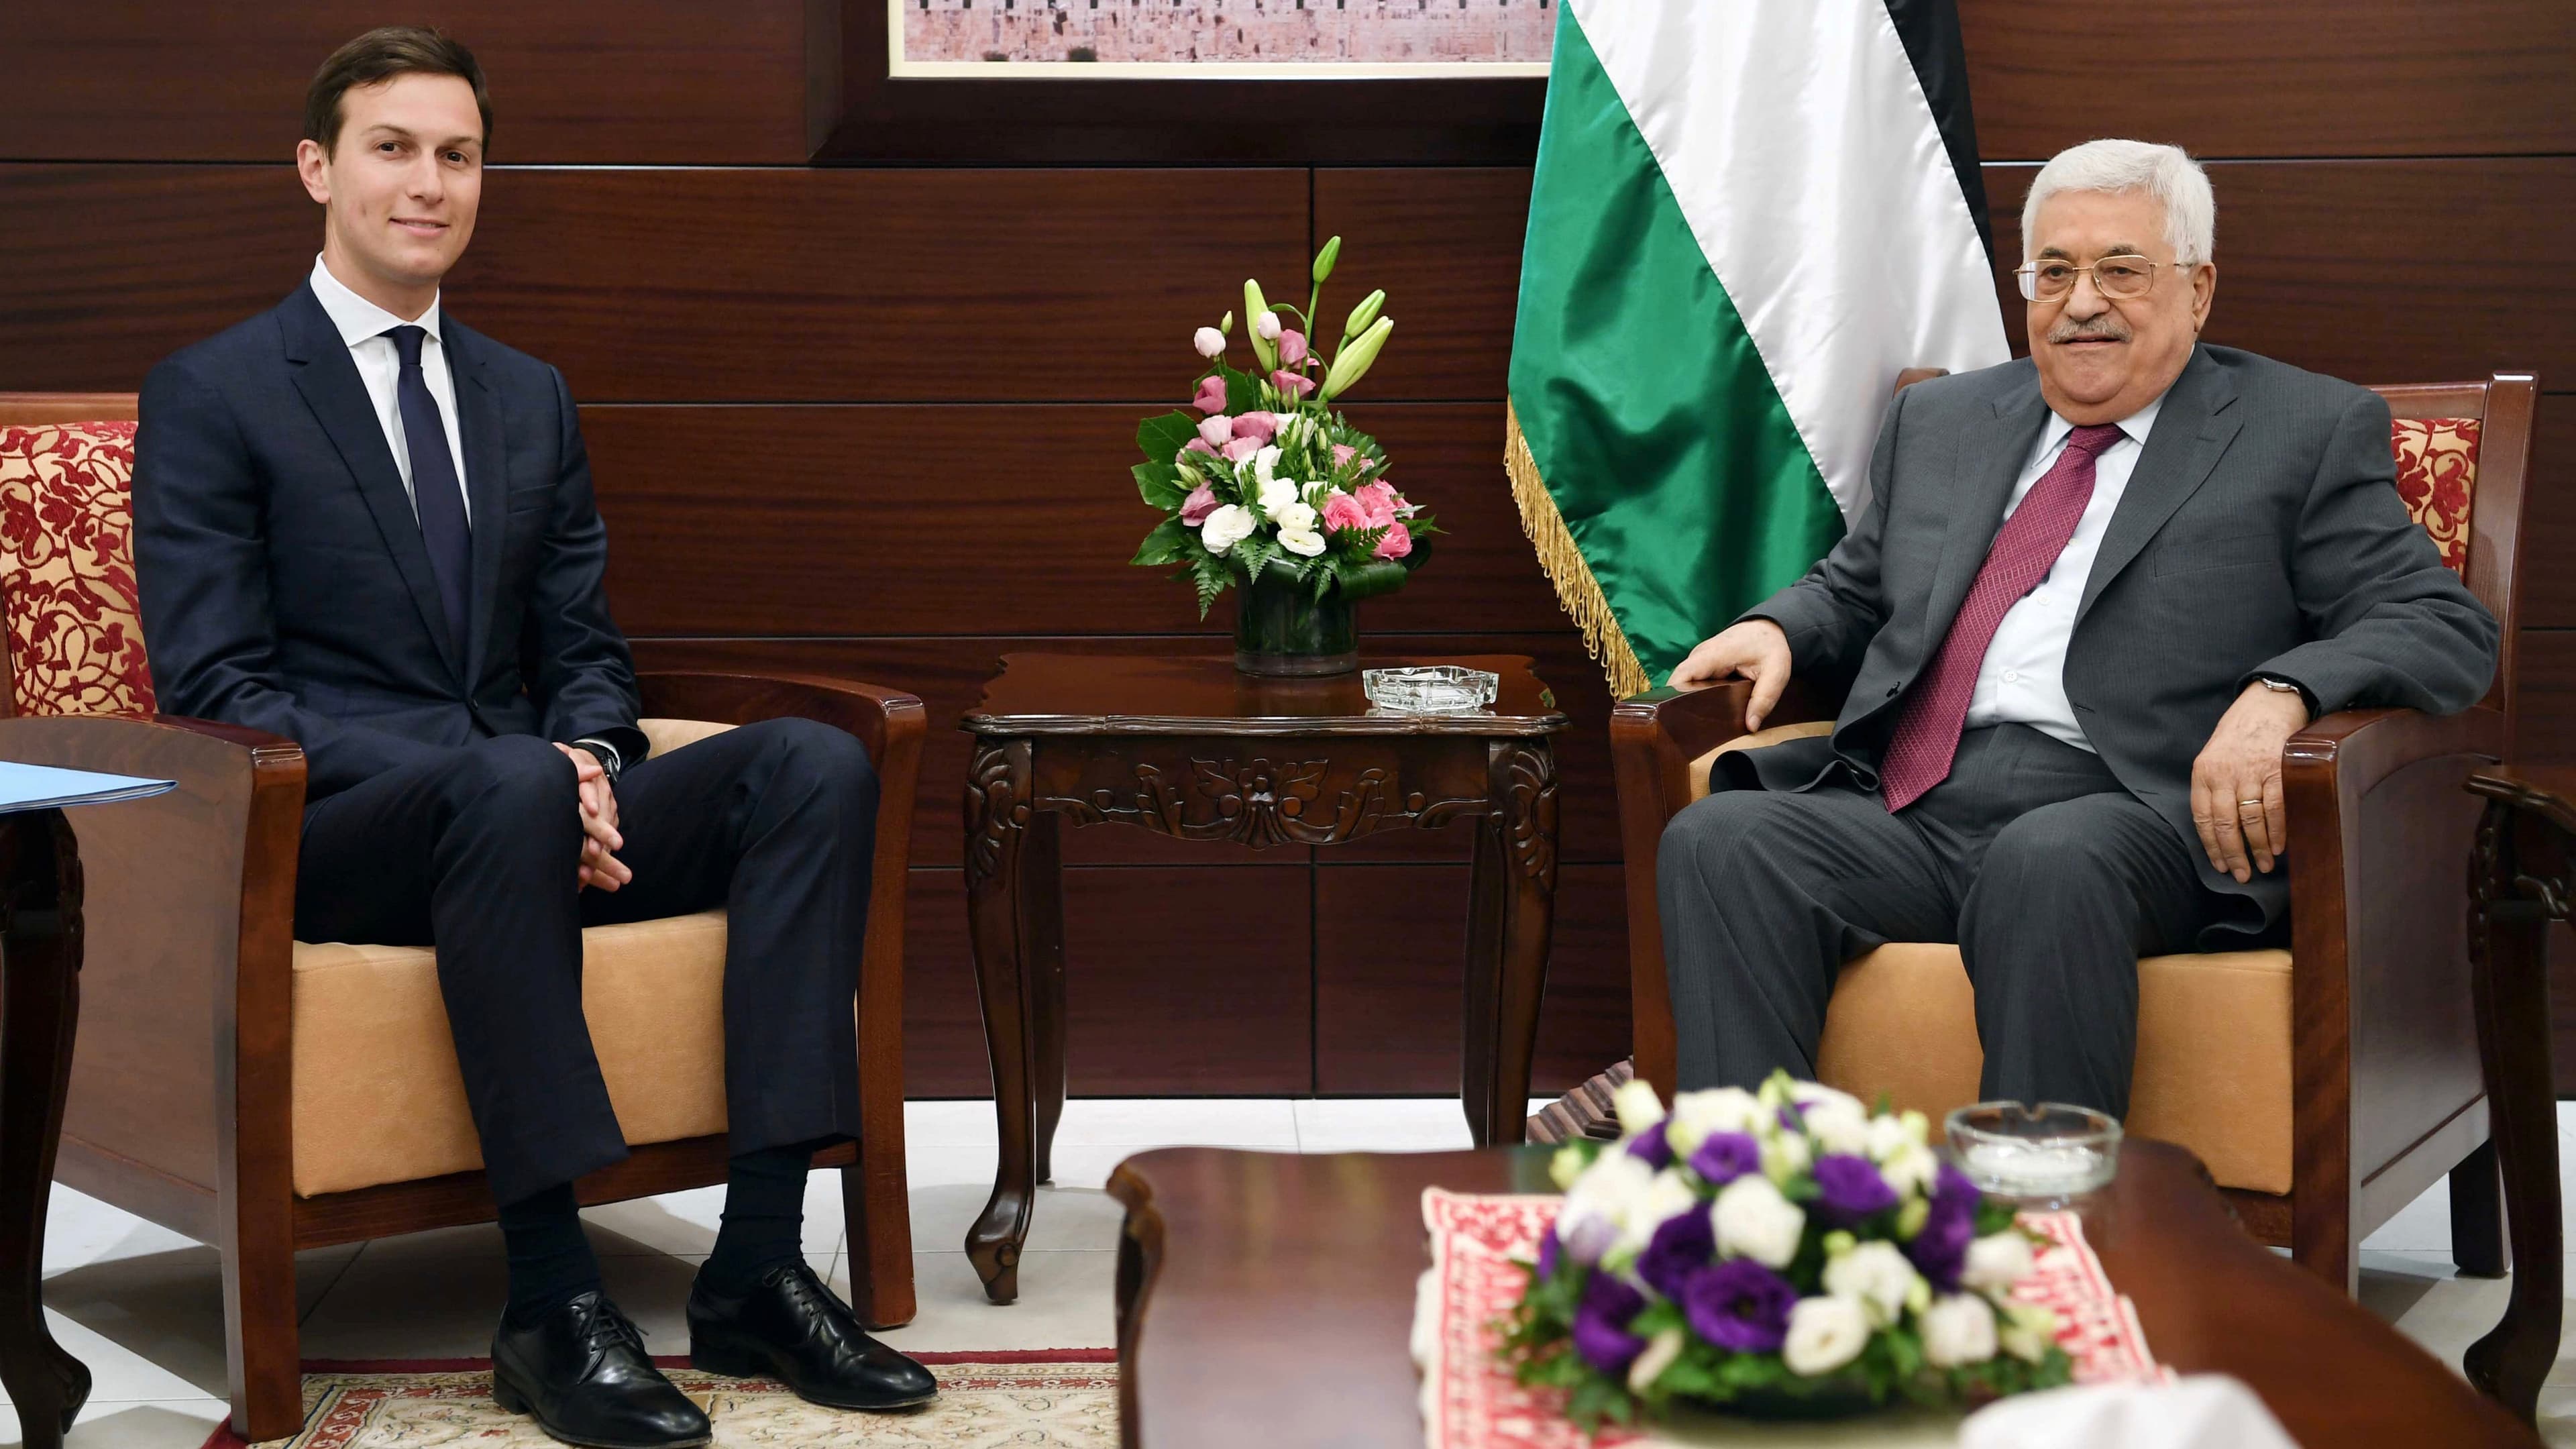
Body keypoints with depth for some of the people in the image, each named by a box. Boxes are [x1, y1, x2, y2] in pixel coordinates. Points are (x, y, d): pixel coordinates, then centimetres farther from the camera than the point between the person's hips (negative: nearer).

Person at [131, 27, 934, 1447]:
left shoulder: (529, 399, 19)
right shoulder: (210, 396, 0)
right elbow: (212, 687, -9)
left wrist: (587, 766, -8)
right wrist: (513, 770, -21)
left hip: (517, 806, 6)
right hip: (322, 838, -6)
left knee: (817, 761, -20)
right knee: (504, 784, -40)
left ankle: (755, 1266, -25)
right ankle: (552, 1304, -37)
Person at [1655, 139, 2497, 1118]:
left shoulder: (2308, 433, 11)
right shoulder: (1937, 421, 26)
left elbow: (2446, 628, 2)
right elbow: (1853, 591, 35)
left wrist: (2280, 693, -18)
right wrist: (1778, 630, 9)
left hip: (2125, 823, -4)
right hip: (1911, 812, 5)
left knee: (2048, 863, -39)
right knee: (1719, 841, -24)